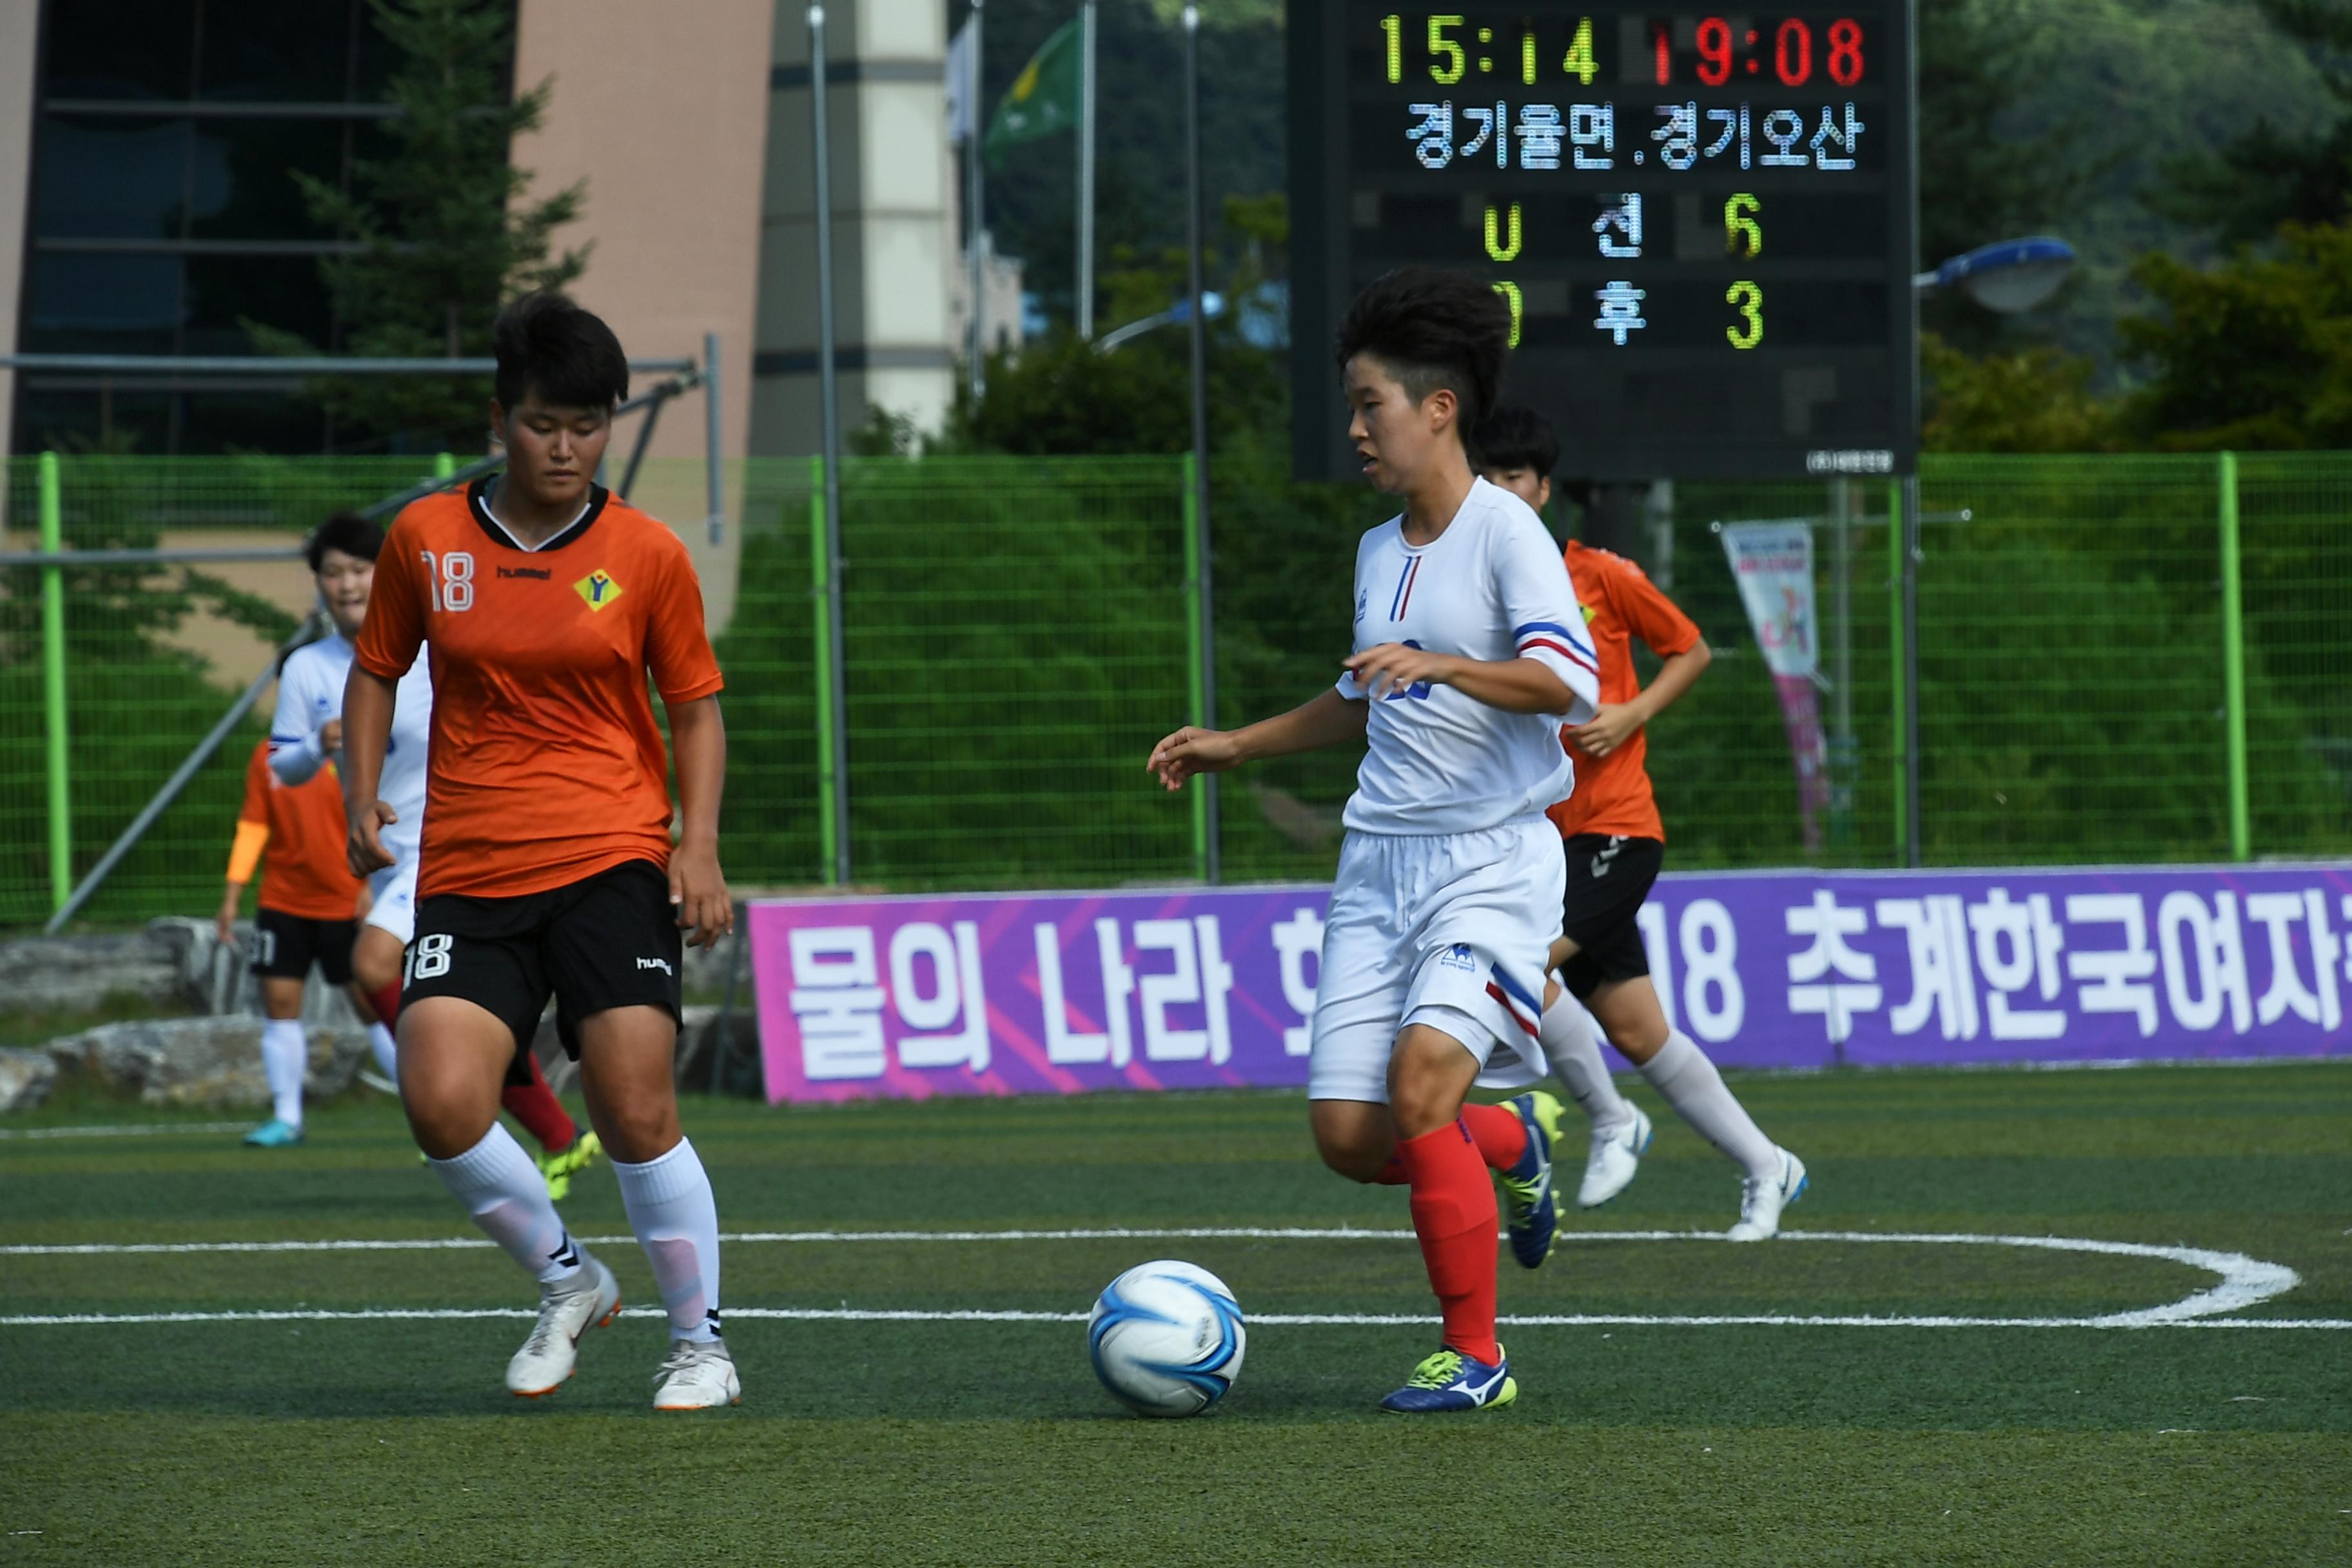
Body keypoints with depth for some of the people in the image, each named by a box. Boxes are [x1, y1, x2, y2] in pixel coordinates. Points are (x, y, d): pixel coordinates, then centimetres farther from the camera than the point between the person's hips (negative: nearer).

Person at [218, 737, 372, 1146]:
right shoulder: (266, 756, 5)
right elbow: (253, 827, 7)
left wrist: (369, 886, -16)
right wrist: (232, 897, 3)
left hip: (345, 902, -3)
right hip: (282, 903, 3)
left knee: (372, 1003, 1)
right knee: (280, 1004, -2)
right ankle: (286, 1118, 4)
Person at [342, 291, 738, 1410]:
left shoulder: (648, 556, 1)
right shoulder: (424, 539, 4)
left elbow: (695, 707, 9)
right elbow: (376, 671, 17)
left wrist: (699, 842, -4)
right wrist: (362, 798, 3)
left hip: (611, 864, -2)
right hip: (467, 875, 2)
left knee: (637, 1112, -11)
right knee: (442, 1103, -16)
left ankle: (700, 1341, 8)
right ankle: (566, 1283, 10)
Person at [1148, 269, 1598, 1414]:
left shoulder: (1504, 529, -8)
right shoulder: (1377, 551, 15)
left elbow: (1567, 680, -22)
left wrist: (1437, 665, -34)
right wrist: (1237, 746, 27)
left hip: (1493, 858, -7)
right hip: (1380, 859, 7)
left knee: (1420, 1078, -23)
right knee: (1348, 1138, -2)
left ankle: (1475, 1358, -10)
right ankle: (1514, 1144, 30)